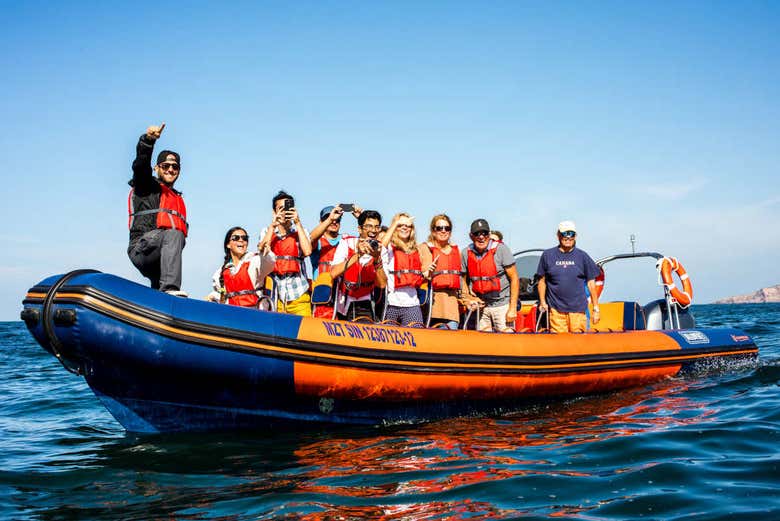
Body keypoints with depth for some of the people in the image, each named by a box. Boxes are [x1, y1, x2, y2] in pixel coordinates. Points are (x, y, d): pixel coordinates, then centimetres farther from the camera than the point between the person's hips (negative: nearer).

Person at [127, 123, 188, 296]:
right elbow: (141, 164, -8)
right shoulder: (147, 186, 13)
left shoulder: (178, 199, 32)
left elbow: (182, 228, 33)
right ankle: (170, 288, -49)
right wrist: (148, 139, -25)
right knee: (173, 234, -33)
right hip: (142, 249, -7)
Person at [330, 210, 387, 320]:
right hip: (345, 303, 0)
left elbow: (382, 284, -13)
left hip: (366, 305, 0)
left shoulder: (381, 249, -3)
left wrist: (377, 259, -27)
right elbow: (334, 273, -22)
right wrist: (358, 255, -29)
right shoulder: (347, 243, -7)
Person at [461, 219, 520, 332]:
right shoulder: (466, 254, 2)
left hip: (502, 305, -4)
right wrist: (469, 298, -2)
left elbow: (514, 278, -7)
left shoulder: (500, 249, -8)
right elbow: (463, 279, 15)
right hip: (481, 306, 4)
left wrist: (513, 308, -12)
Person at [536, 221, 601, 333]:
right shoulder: (547, 255, 5)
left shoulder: (582, 256, 6)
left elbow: (591, 282, 8)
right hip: (556, 309, 0)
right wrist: (542, 302, 5)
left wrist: (596, 308, 7)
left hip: (578, 309, 0)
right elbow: (542, 280, 12)